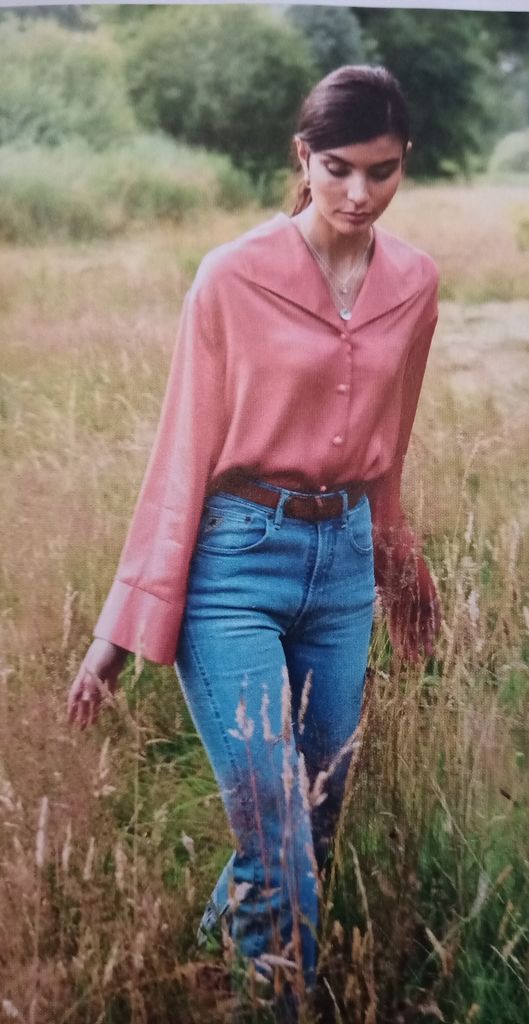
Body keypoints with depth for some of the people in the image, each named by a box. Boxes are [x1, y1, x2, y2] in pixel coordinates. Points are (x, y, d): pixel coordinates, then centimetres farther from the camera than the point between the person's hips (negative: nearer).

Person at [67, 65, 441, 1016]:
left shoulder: (413, 282, 3)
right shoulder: (233, 276, -10)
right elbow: (183, 452, -7)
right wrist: (125, 625, -8)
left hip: (344, 561, 5)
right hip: (238, 559, -5)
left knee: (317, 826, 14)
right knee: (279, 844, -7)